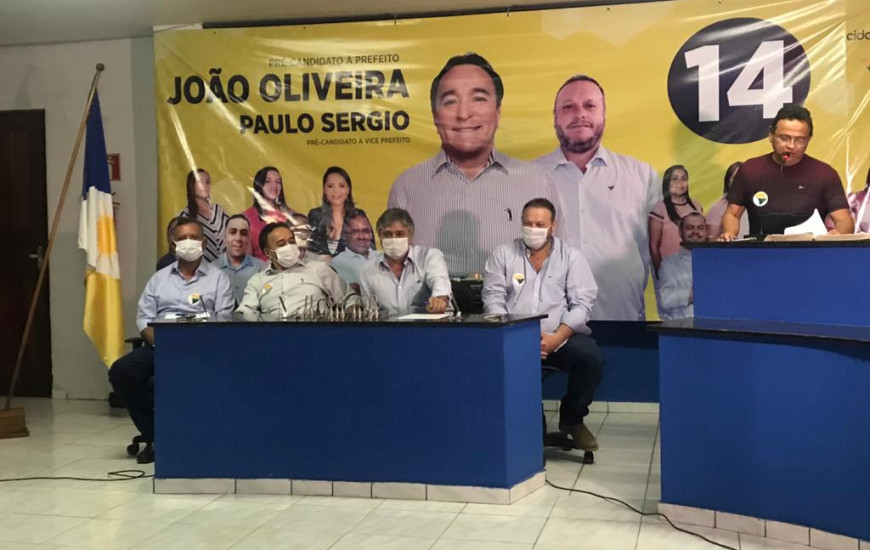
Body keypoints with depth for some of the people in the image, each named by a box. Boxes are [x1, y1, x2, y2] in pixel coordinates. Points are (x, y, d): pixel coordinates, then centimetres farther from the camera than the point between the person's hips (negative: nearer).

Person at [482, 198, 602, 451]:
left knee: (591, 358, -28)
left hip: (561, 336, 0)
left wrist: (556, 339, -16)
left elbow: (582, 303, -1)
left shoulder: (571, 256, 7)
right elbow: (493, 299, 2)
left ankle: (572, 418, 3)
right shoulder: (503, 254, 9)